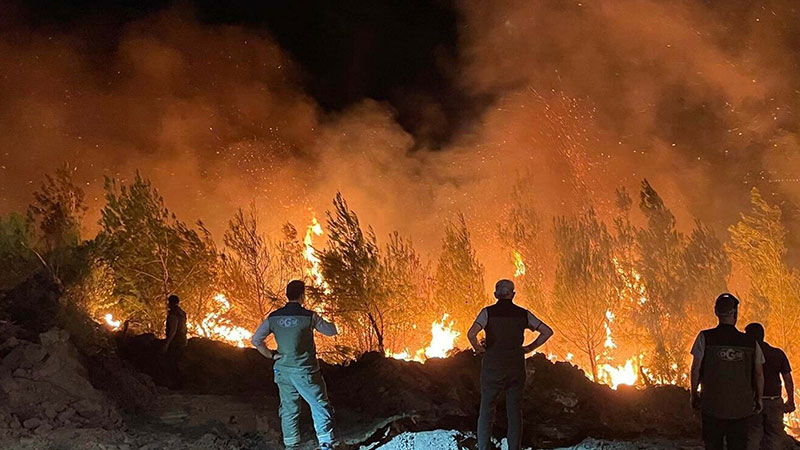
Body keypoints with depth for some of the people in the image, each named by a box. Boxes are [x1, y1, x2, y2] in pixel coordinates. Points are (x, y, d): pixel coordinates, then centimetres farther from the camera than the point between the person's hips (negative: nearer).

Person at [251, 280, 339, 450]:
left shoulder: (274, 317, 0)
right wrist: (331, 322, 21)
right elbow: (332, 331, 1)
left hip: (283, 370, 5)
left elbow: (256, 339, 0)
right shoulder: (309, 316, -12)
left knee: (288, 410, 14)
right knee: (320, 407, 5)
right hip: (305, 372, -4)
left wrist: (271, 355, 5)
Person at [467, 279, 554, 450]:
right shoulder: (523, 313, 3)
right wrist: (530, 348, 8)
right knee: (515, 412, 9)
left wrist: (478, 348, -3)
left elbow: (471, 334, -20)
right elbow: (547, 331, 2)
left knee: (486, 412, 4)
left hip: (493, 367, -2)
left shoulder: (488, 312, -6)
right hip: (516, 367, 2)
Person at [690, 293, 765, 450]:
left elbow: (696, 369, -5)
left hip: (712, 406, -1)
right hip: (742, 408, 1)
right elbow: (759, 375, 5)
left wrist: (694, 394, 8)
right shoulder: (750, 342, 0)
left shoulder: (705, 338, -6)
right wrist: (758, 399, 19)